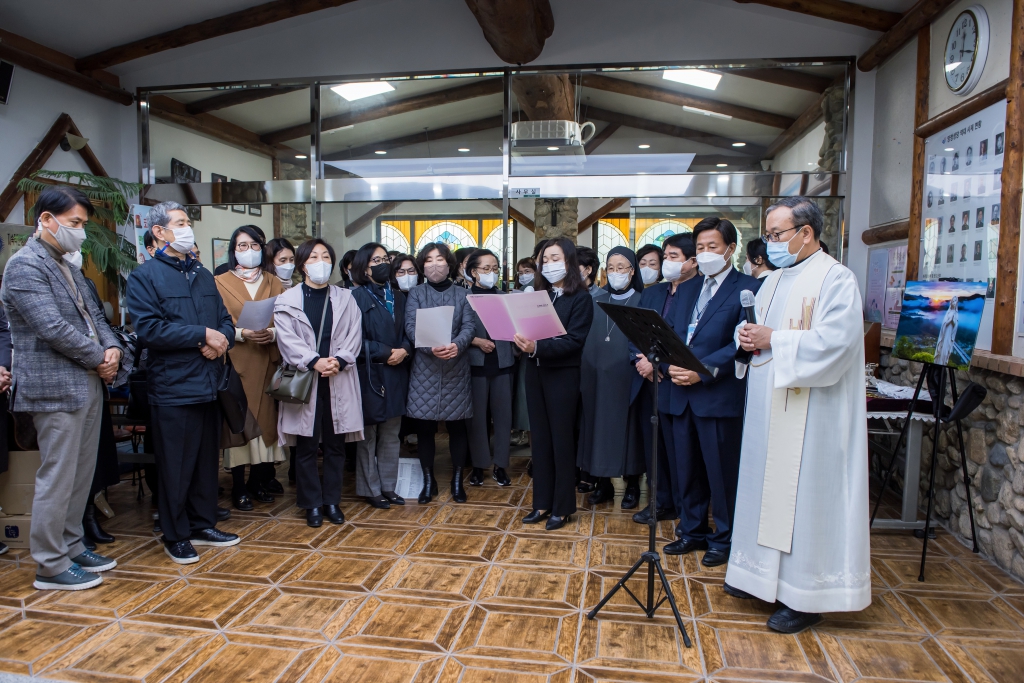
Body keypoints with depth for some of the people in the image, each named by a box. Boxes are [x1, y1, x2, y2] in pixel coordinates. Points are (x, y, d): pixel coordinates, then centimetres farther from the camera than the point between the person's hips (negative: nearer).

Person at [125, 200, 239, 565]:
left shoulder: (203, 275, 16)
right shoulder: (144, 276, -4)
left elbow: (225, 319, 14)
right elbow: (149, 329, -17)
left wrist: (222, 339, -9)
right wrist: (203, 335, -16)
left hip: (208, 384, 6)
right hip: (172, 387, -6)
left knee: (207, 460, 14)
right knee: (175, 465, 4)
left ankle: (203, 524, 29)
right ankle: (176, 536, 19)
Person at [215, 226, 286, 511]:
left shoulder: (274, 283, 13)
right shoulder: (221, 283, 5)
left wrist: (273, 333, -12)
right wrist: (242, 334, -17)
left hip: (268, 362, 3)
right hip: (236, 362, -2)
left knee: (266, 418, 1)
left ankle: (259, 481, 15)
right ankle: (239, 487, 6)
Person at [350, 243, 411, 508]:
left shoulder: (399, 297, 14)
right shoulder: (357, 297, -4)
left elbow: (408, 333, 11)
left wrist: (404, 350, -9)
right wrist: (385, 353, -15)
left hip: (396, 375, 5)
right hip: (369, 374, -5)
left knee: (391, 436, 11)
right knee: (368, 435, 3)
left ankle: (388, 487, 21)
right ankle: (371, 489, 15)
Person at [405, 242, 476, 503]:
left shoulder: (463, 294, 9)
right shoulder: (415, 293, 7)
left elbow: (469, 326, -3)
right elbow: (411, 326, -6)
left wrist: (457, 345, -24)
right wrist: (431, 347, -24)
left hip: (456, 370, 0)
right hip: (424, 370, 0)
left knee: (457, 426, 5)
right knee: (424, 427, 4)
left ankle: (457, 480, 19)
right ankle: (428, 481, 19)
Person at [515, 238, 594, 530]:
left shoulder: (581, 298, -6)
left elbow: (574, 341, -15)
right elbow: (527, 328, 8)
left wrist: (537, 347, -27)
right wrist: (522, 340, -15)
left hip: (563, 374, -5)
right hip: (535, 372, 5)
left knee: (561, 440, 3)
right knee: (540, 438, 10)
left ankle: (562, 507, 15)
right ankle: (542, 502, 21)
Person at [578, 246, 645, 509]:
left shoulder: (642, 302, 2)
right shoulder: (596, 302, 11)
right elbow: (584, 338, 9)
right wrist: (583, 373, -1)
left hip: (626, 376, -3)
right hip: (596, 376, 4)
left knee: (627, 426, 3)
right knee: (598, 425, 7)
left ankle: (632, 486, 18)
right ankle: (603, 483, 20)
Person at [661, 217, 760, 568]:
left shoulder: (749, 288, -3)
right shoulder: (686, 289, 18)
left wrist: (702, 371, -19)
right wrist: (670, 365, -7)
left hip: (719, 395, -6)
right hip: (679, 394, 6)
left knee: (721, 471, 4)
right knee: (686, 470, 14)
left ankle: (724, 539, 22)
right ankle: (692, 531, 30)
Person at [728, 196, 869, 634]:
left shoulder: (836, 280, -11)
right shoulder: (774, 280, 14)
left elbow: (835, 340, -23)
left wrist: (774, 340, -19)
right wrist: (749, 337, -2)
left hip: (808, 416, -8)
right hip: (768, 408, 8)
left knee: (803, 494, -1)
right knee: (767, 486, 14)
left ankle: (805, 597, 12)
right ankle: (763, 574, 29)